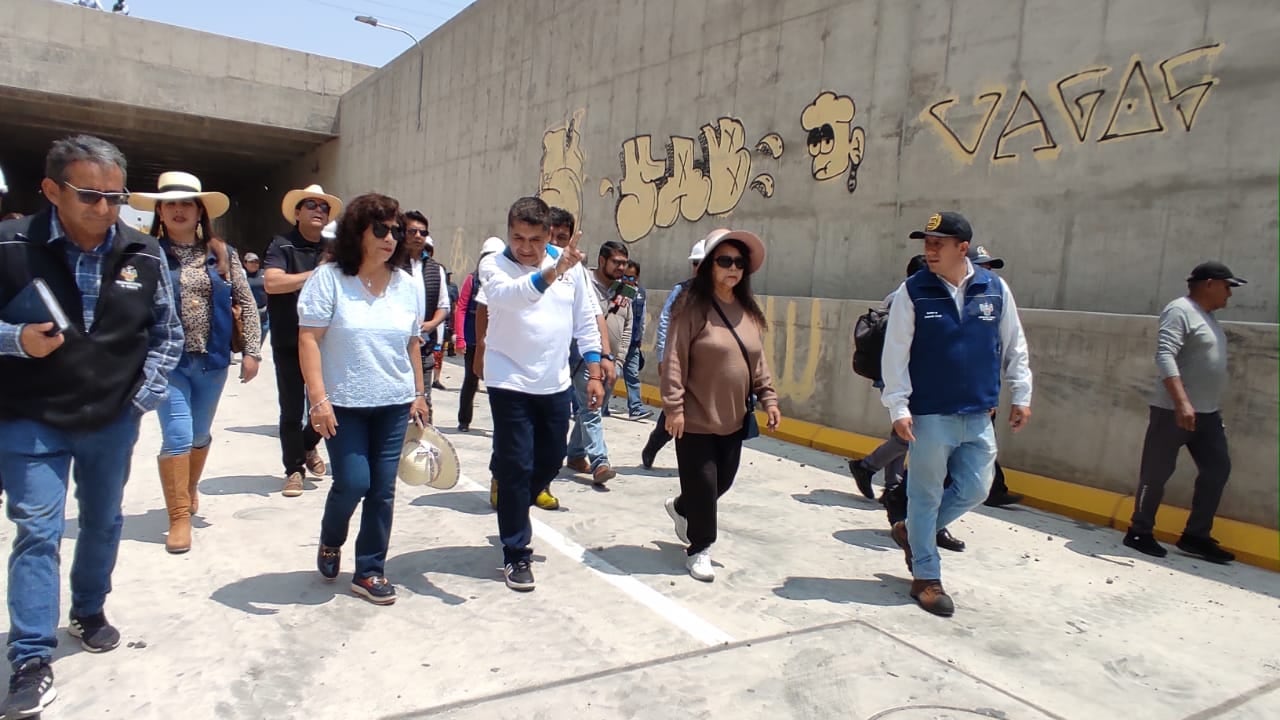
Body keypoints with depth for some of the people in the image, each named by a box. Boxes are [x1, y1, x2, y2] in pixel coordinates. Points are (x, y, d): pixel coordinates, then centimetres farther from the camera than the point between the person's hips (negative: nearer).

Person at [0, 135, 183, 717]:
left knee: (103, 522, 17)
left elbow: (167, 333, 6)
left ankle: (89, 611, 39)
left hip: (113, 421, 3)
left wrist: (144, 397, -1)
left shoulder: (144, 255, -4)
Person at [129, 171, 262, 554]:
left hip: (212, 360, 3)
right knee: (177, 437, -6)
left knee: (200, 434, 17)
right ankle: (179, 517, 6)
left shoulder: (222, 254, 4)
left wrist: (252, 351, 1)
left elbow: (246, 303, 6)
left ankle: (190, 488, 42)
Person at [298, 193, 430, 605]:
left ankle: (369, 572, 20)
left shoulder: (409, 284, 4)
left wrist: (419, 393, 11)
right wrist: (319, 398, -17)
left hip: (393, 404, 4)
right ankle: (330, 543, 26)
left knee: (382, 490, 5)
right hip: (343, 403, -4)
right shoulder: (328, 278, -8)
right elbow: (308, 339, -11)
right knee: (353, 483, -8)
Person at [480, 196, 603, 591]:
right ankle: (516, 554, 14)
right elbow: (507, 295, -36)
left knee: (550, 461, 16)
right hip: (511, 384, -5)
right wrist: (551, 272, -52)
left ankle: (513, 516, 43)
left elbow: (585, 321, 8)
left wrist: (594, 373, 6)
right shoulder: (494, 265, -12)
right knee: (517, 467, -1)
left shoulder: (569, 264, 0)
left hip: (555, 384, 5)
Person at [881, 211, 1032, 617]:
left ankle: (913, 531, 35)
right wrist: (898, 408, -13)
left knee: (974, 490, 11)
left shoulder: (995, 289, 1)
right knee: (927, 494, 5)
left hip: (979, 415, 4)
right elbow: (895, 354, -8)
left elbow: (1014, 347, 10)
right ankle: (926, 578, 20)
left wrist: (1022, 395, 9)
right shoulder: (913, 292, -8)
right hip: (930, 415, -4)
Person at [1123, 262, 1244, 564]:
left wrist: (1215, 409, 23)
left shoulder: (1207, 317, 17)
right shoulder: (1180, 311, -12)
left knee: (1217, 469, 8)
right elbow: (1165, 357, -24)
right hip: (1174, 411, -9)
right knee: (1157, 473, -1)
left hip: (1208, 413, 9)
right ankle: (1140, 532, 10)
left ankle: (1196, 536, 16)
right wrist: (1181, 402, -32)